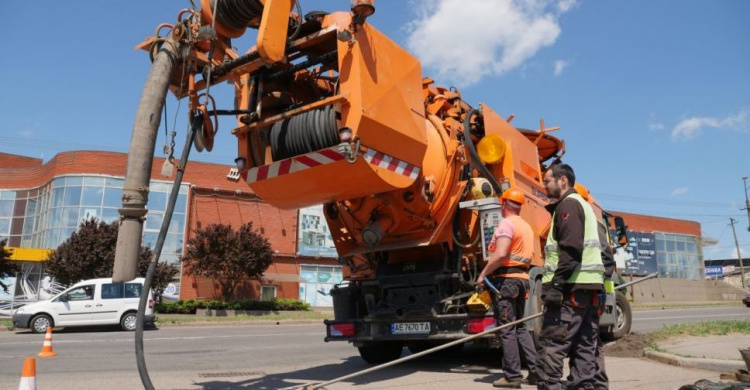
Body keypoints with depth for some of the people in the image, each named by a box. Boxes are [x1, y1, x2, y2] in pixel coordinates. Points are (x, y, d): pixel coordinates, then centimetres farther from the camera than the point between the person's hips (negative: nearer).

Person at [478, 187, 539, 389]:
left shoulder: (506, 224, -11)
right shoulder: (527, 227, 17)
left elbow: (500, 254, -23)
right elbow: (524, 255, 18)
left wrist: (483, 274, -15)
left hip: (506, 279, -9)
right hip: (522, 278, 9)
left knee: (507, 330, -3)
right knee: (520, 327, 17)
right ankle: (536, 370, 16)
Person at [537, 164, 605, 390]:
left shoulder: (568, 204, -7)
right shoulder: (584, 205, 24)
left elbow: (571, 248, -19)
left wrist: (556, 283, -23)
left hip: (572, 286, -10)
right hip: (589, 285, 10)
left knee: (551, 342, -9)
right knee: (585, 343, 12)